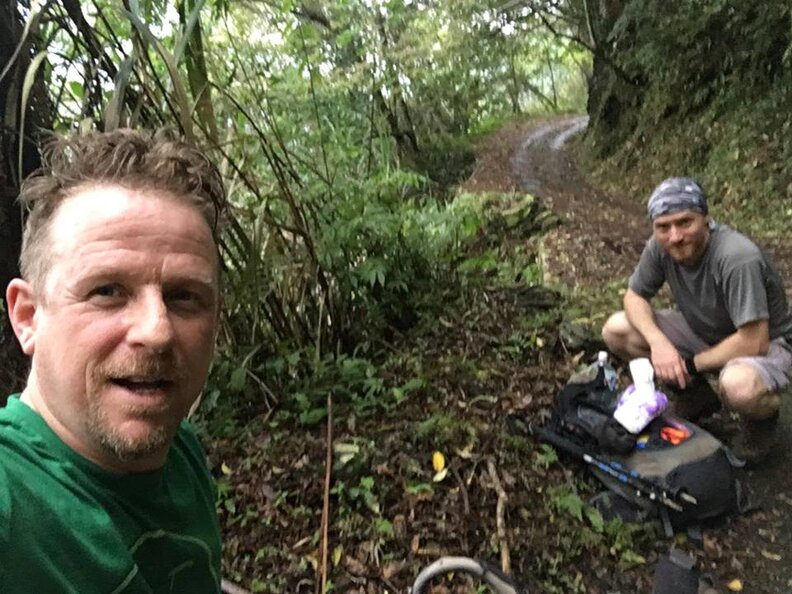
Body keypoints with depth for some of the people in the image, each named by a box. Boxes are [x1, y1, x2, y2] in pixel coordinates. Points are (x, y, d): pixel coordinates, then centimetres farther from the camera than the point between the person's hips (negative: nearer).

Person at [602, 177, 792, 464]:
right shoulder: (660, 247, -17)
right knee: (615, 330, -10)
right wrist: (658, 342, -23)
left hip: (767, 343, -6)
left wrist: (691, 364, -18)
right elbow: (634, 297, -5)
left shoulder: (739, 258, -33)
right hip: (703, 332, 6)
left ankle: (763, 417, 1)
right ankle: (697, 396, 10)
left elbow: (753, 343, -31)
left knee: (738, 386, -41)